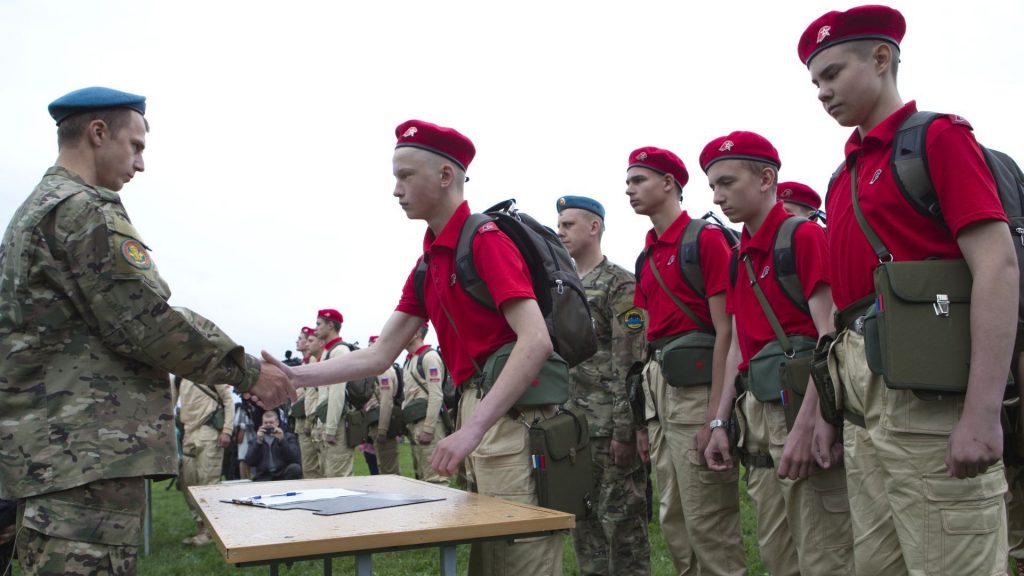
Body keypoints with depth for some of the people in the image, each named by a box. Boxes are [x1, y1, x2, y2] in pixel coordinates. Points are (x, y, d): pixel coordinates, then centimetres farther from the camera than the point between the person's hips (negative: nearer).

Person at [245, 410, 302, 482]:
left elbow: (294, 459, -3)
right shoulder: (254, 441, 18)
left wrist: (282, 440, -11)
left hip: (283, 475, 1)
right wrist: (258, 442, -7)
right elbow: (249, 462, 2)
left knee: (294, 468, -32)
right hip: (263, 478, -1)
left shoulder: (288, 437, 14)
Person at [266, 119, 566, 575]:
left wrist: (471, 429, -28)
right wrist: (293, 377, 6)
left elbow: (535, 341, -23)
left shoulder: (485, 239, -12)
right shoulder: (428, 263, 15)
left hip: (513, 416, -9)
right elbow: (379, 356, 15)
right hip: (478, 410, 9)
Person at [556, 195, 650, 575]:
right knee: (583, 520, 13)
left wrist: (624, 431, -18)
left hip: (610, 426, -8)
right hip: (573, 426, 8)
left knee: (622, 520, -1)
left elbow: (630, 364, -14)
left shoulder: (620, 284, -6)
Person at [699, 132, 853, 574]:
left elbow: (830, 336, -16)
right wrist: (721, 423, 14)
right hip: (756, 412, 8)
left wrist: (806, 425, -23)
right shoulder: (740, 258, 17)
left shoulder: (805, 236, -8)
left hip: (800, 403, -8)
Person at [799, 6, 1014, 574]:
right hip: (867, 411, 8)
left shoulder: (940, 137, -2)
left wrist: (983, 414, -22)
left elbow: (998, 266, -14)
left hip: (929, 398, -7)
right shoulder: (843, 177, 19)